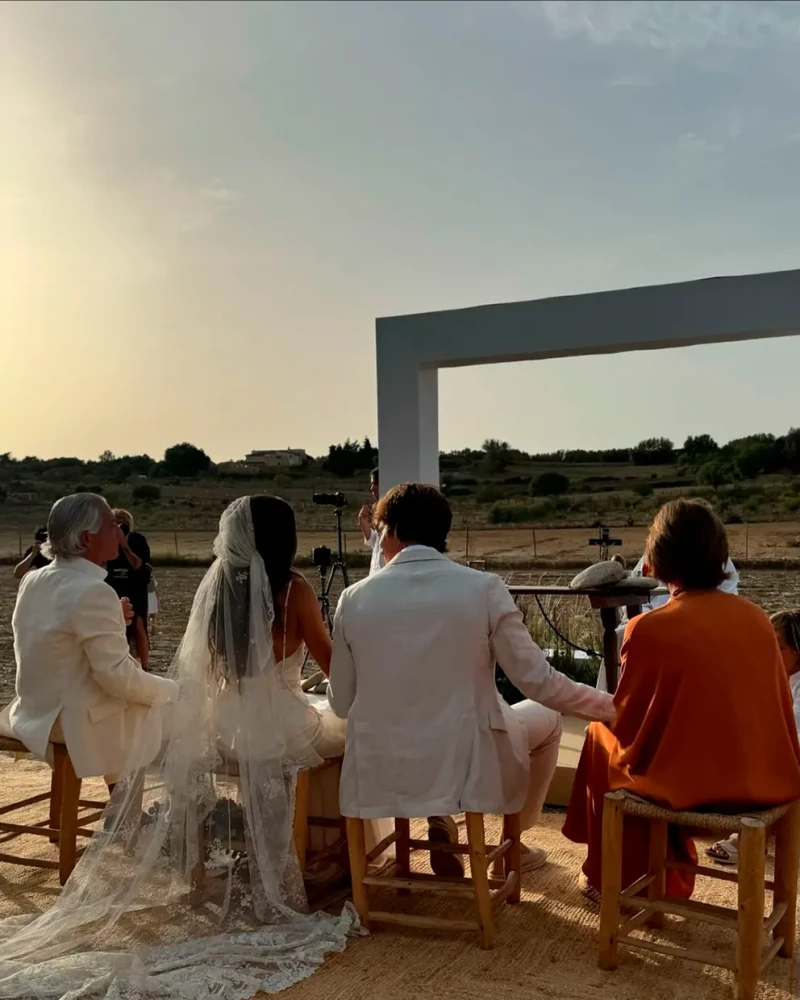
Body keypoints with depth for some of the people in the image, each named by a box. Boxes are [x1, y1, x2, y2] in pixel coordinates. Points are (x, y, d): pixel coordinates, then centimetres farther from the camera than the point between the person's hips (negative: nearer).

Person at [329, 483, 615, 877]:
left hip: (381, 773, 2)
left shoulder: (354, 599, -6)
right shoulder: (484, 588, -11)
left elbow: (341, 704, 2)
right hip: (466, 768, -2)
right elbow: (538, 682, -8)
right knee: (547, 718, 28)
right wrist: (611, 706, 9)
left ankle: (436, 826, 22)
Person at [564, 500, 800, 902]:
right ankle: (669, 879, 41)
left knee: (601, 736, 22)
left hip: (694, 783, -5)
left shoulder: (650, 628, -15)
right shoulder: (757, 617, 0)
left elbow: (627, 723, -4)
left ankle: (615, 882, 34)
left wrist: (609, 710, 19)